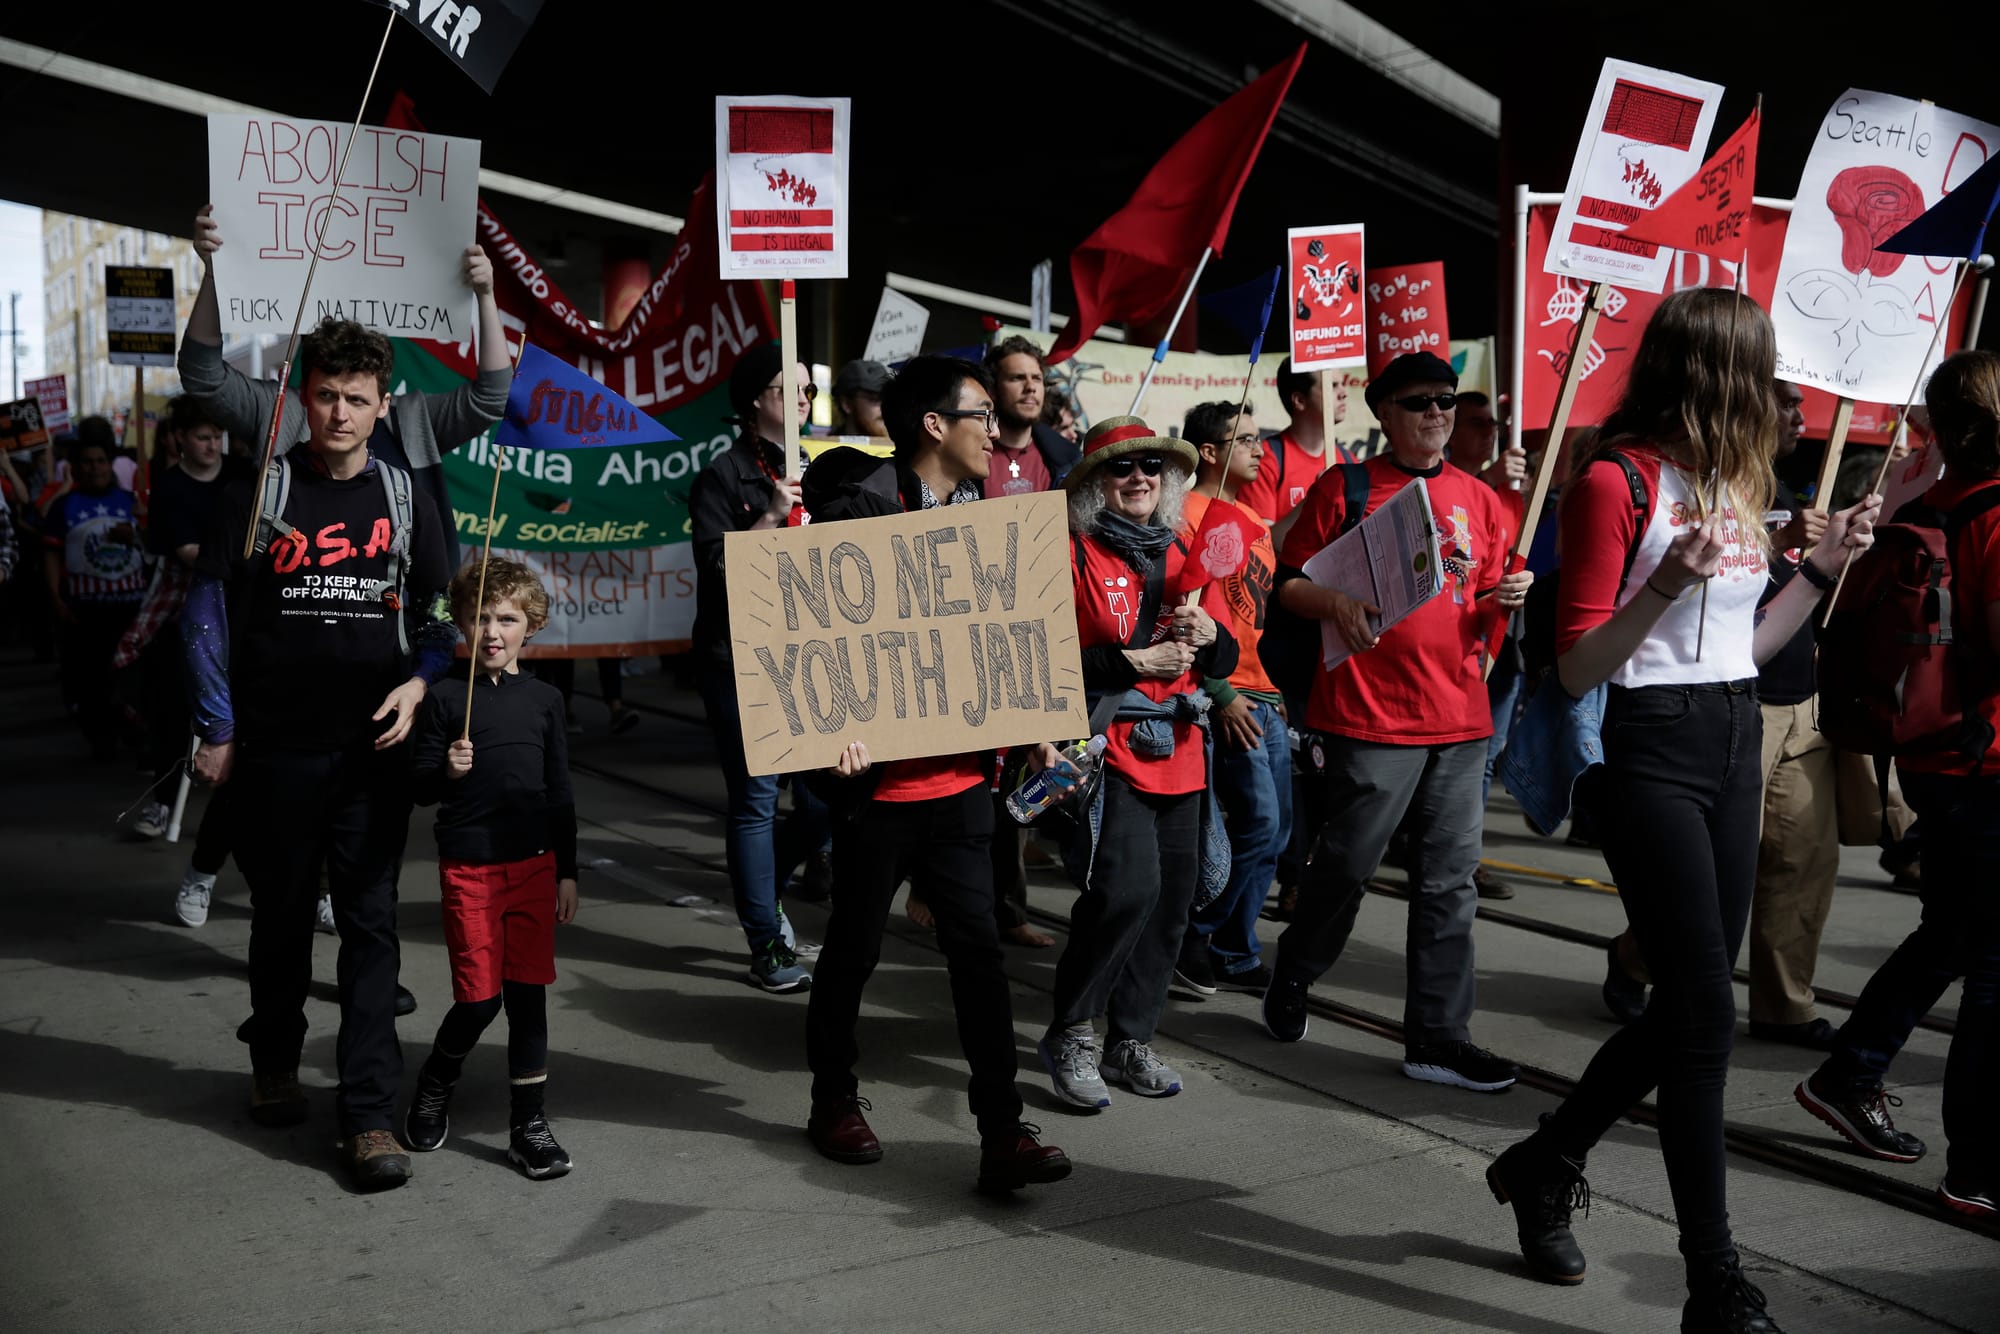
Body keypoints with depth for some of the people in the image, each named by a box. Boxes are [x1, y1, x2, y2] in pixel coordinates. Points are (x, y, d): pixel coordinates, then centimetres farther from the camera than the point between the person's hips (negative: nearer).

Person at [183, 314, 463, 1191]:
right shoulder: (260, 493, 0)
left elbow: (438, 614, 11)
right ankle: (274, 1062, 35)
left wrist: (418, 682, -8)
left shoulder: (406, 501, 5)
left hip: (372, 749, 1)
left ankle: (368, 1112, 1)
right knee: (280, 914, 13)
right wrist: (216, 729, -2)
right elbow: (207, 609, 1)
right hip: (274, 748, 0)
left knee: (371, 923, -2)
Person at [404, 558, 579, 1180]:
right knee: (480, 997, -3)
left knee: (528, 993, 5)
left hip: (534, 865, 2)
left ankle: (529, 1122, 15)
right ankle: (432, 1088, 26)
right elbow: (419, 784, 1)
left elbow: (559, 791, 10)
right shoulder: (445, 696, -1)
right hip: (467, 867, -2)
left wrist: (566, 871, 8)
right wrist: (446, 771, -21)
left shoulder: (544, 699, 6)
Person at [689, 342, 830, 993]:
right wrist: (770, 518, -20)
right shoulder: (725, 475, -3)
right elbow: (715, 566, -12)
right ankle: (767, 946, 11)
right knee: (756, 803, 0)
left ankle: (762, 892, 30)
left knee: (824, 798, 2)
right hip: (742, 663, -5)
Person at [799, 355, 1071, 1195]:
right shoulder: (858, 511, -12)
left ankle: (1002, 1135, 5)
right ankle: (834, 1101, 31)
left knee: (978, 951, 2)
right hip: (878, 780, -5)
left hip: (960, 776, 6)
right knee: (855, 949, 11)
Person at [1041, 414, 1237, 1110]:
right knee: (1128, 888, -18)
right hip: (1110, 746, -6)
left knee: (1172, 898, 7)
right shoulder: (1073, 554, -3)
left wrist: (1208, 636, -2)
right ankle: (1069, 1034, 0)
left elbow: (1225, 660, 20)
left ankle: (1131, 1039, 23)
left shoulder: (1181, 555, 16)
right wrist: (1135, 662, -16)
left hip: (1179, 751, 7)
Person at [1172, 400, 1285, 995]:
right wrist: (1220, 695, -17)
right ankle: (1194, 939, 4)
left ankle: (1234, 952, 18)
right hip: (1227, 694, -9)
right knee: (1259, 822, -12)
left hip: (1266, 694, 9)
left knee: (1275, 829, 8)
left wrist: (1281, 689, 19)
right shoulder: (1189, 514, -10)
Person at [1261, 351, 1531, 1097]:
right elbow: (1289, 587, 0)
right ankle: (1290, 983, 29)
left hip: (1459, 720, 5)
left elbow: (1486, 617, 18)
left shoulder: (1478, 501, 13)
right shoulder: (1345, 488, -1)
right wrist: (1335, 603, -19)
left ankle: (1437, 1037, 14)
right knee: (1344, 867, 4)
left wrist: (1505, 602, -4)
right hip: (1367, 718, -4)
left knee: (1449, 881, 6)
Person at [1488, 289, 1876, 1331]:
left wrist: (1823, 567, 16)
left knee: (1687, 1010, 11)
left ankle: (1542, 1165, 31)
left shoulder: (1732, 481, 14)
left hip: (1735, 752, 8)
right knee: (1706, 1015, -7)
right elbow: (1577, 670, -12)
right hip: (1653, 754, -8)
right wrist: (1664, 585, -26)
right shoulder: (1618, 481, -10)